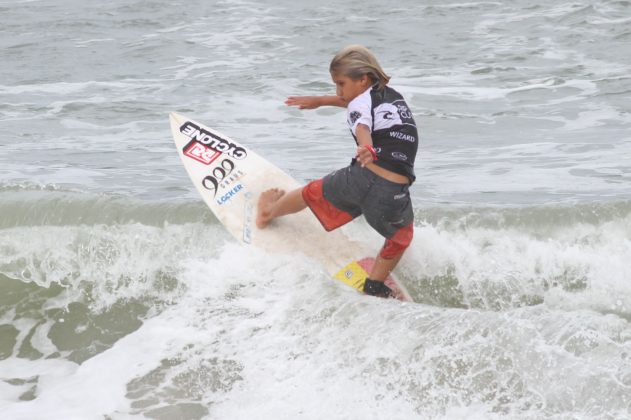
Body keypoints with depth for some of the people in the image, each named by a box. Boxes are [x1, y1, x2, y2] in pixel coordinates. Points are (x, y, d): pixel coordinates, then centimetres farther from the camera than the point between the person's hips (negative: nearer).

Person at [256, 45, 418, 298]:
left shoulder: (362, 102, 4)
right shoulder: (394, 97, 24)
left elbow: (362, 125, -23)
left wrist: (366, 149, -45)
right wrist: (320, 101, 58)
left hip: (363, 179, -3)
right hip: (395, 194, 3)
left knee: (314, 193, 26)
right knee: (401, 236, 32)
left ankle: (268, 212, 49)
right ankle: (374, 288, 26)